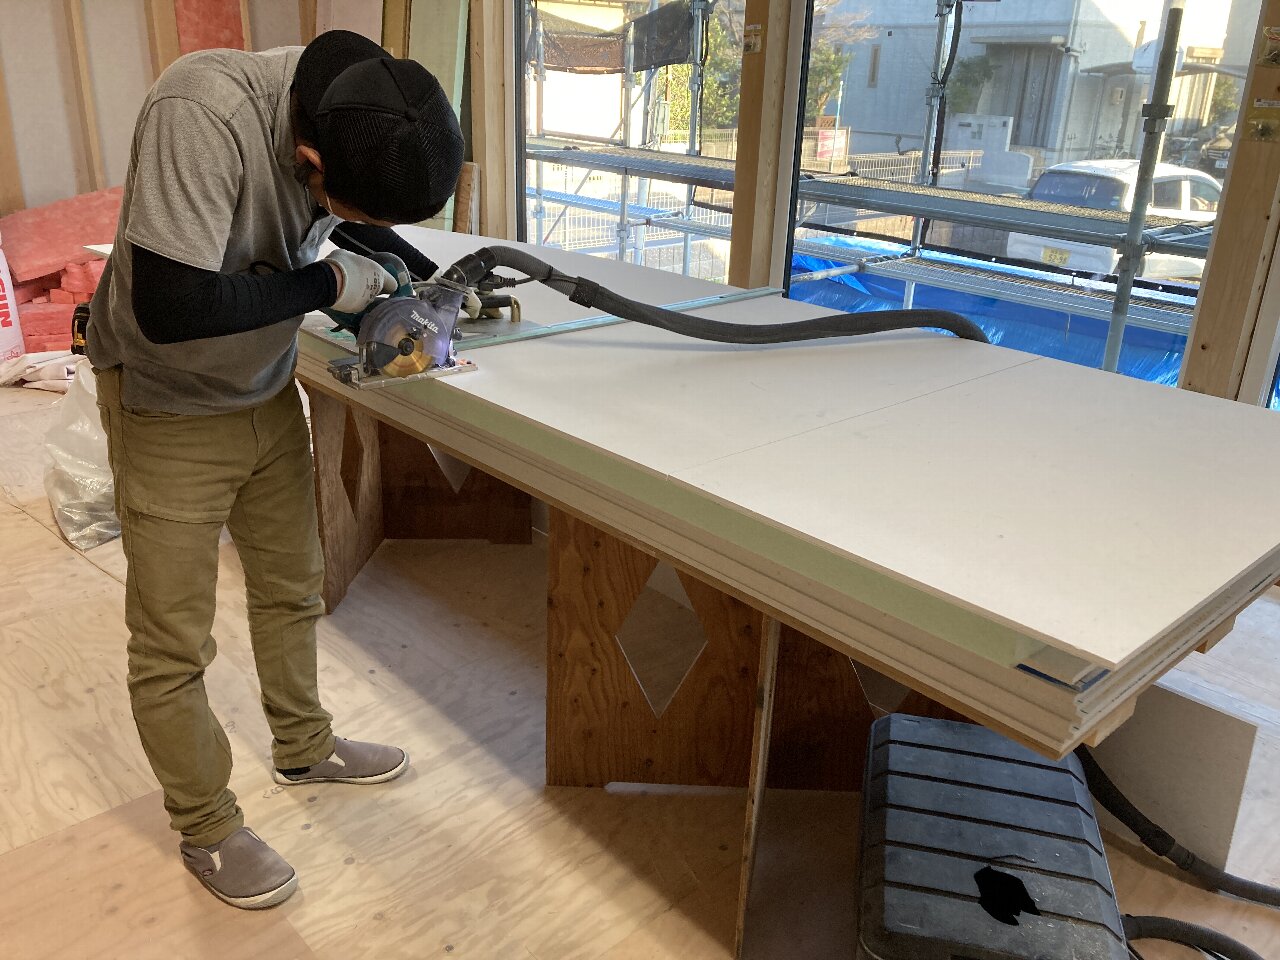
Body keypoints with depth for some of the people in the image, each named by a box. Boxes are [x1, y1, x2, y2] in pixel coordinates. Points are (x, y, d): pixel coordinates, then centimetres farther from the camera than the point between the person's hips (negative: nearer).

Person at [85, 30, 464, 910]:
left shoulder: (357, 114, -13)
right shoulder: (200, 114, -35)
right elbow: (171, 306, -38)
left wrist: (434, 278, -8)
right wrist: (326, 285, -28)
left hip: (268, 391, 6)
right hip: (169, 409, -6)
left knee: (292, 587, 20)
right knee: (174, 642, 4)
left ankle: (303, 746, 43)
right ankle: (206, 828, 27)